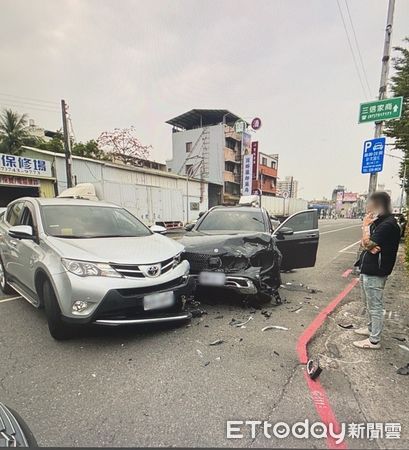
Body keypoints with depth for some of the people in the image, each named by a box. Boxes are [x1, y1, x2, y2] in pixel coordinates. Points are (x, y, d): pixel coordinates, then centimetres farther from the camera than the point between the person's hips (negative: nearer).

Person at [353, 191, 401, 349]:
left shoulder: (388, 224, -20)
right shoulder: (378, 221, 11)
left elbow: (368, 244, -21)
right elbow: (364, 242, 10)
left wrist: (365, 226, -12)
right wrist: (370, 245, -12)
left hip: (375, 272, -10)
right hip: (367, 269, 10)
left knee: (375, 305, 2)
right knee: (368, 302, 23)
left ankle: (374, 340, 14)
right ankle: (371, 328, 39)